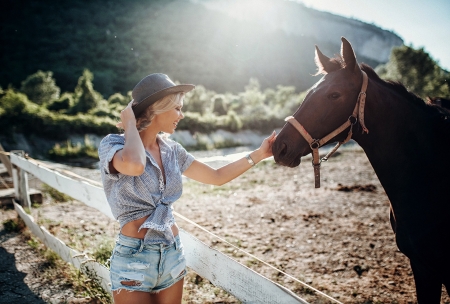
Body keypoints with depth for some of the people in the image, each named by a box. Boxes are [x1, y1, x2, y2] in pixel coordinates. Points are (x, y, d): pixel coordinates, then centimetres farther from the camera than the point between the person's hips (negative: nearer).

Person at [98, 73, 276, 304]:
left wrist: (257, 155, 7)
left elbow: (217, 177, 11)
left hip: (173, 253, 6)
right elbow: (134, 165, -37)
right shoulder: (112, 144, -12)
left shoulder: (171, 150, 4)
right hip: (133, 258, -5)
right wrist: (130, 123, -19)